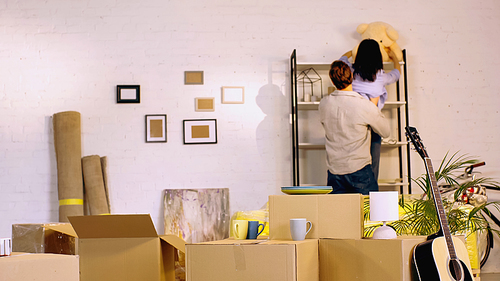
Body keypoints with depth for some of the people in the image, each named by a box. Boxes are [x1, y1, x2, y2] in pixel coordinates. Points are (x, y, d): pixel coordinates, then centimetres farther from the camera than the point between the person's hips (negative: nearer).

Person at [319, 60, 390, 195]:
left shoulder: (324, 104, -1)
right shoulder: (365, 105, -14)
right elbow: (385, 132, 1)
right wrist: (375, 106, 15)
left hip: (334, 171, 4)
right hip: (359, 170, -4)